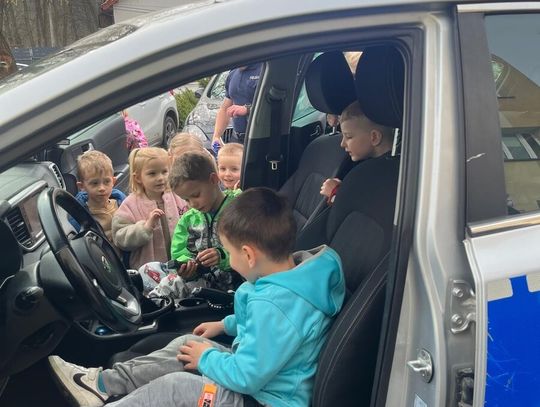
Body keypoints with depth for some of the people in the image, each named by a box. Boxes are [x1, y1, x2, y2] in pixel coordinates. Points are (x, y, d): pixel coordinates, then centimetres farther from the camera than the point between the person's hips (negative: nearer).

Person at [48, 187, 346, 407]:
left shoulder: (272, 304, -35)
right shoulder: (298, 266, -4)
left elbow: (247, 376, -28)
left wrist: (206, 358, -10)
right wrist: (226, 325, 17)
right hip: (261, 370, 10)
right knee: (187, 344, 11)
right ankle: (103, 382, 18)